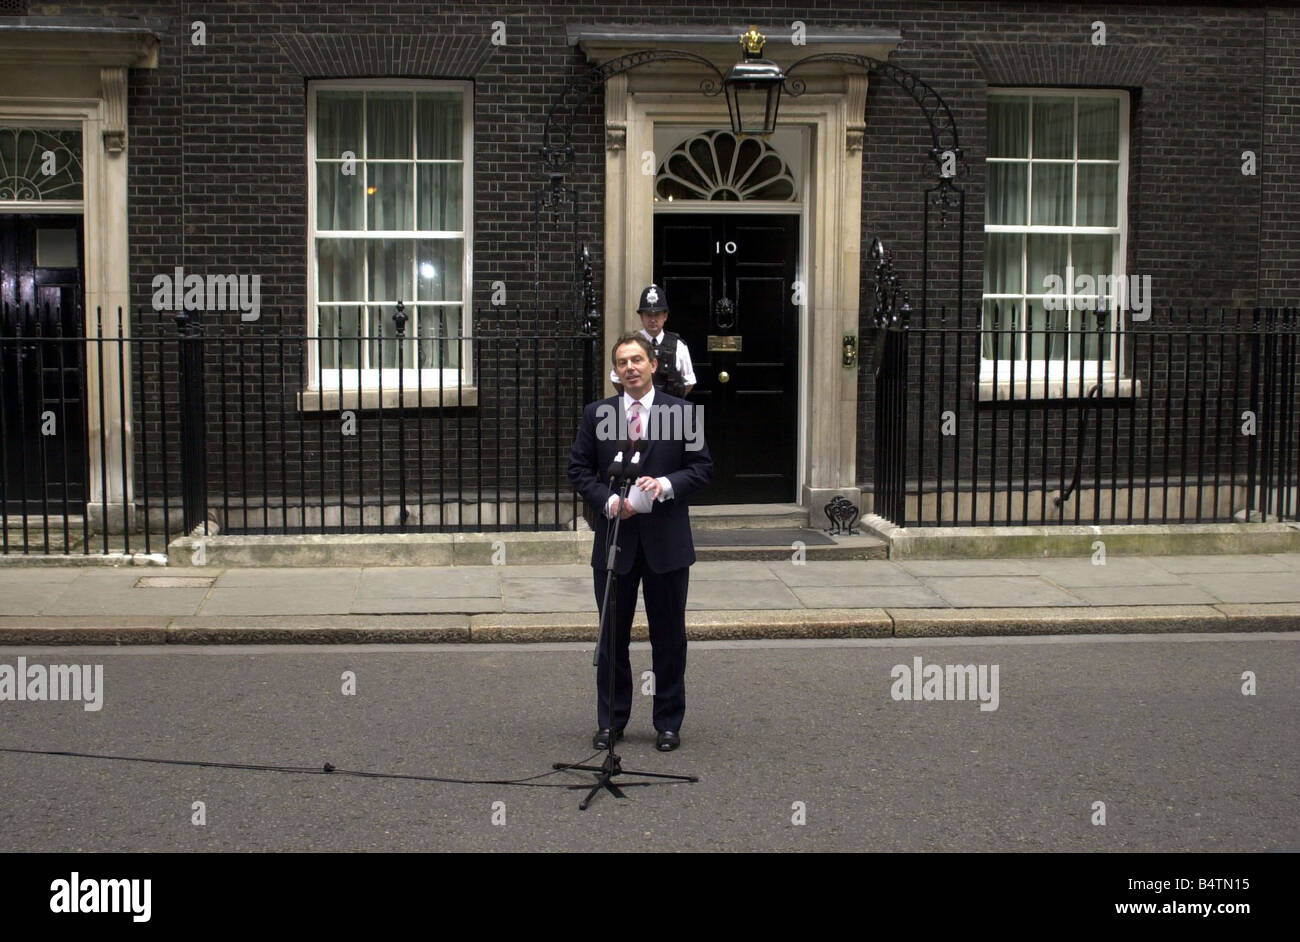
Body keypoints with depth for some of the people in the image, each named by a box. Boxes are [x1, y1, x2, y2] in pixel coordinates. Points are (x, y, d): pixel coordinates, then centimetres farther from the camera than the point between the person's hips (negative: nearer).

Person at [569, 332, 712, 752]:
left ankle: (669, 724, 19)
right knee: (612, 635, 9)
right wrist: (608, 501, -12)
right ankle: (610, 721, 21)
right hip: (615, 537, 1)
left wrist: (665, 485, -17)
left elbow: (702, 468, 0)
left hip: (666, 541, -1)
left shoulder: (682, 412, 1)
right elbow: (579, 469, 4)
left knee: (668, 636, 7)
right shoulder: (596, 413, 5)